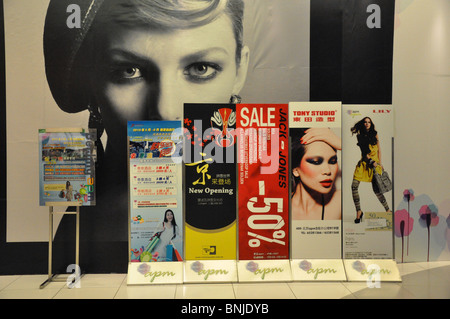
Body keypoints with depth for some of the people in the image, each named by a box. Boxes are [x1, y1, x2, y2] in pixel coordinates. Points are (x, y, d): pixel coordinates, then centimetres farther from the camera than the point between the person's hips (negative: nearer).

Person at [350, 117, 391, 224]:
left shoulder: (374, 134, 8)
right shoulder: (359, 136, 8)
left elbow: (379, 150, 10)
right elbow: (364, 152, 2)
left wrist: (379, 163, 1)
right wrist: (371, 161, -11)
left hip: (374, 163, -1)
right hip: (363, 163, 2)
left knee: (376, 189, -8)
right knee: (354, 186, -12)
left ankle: (388, 210, 10)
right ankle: (359, 211, 1)